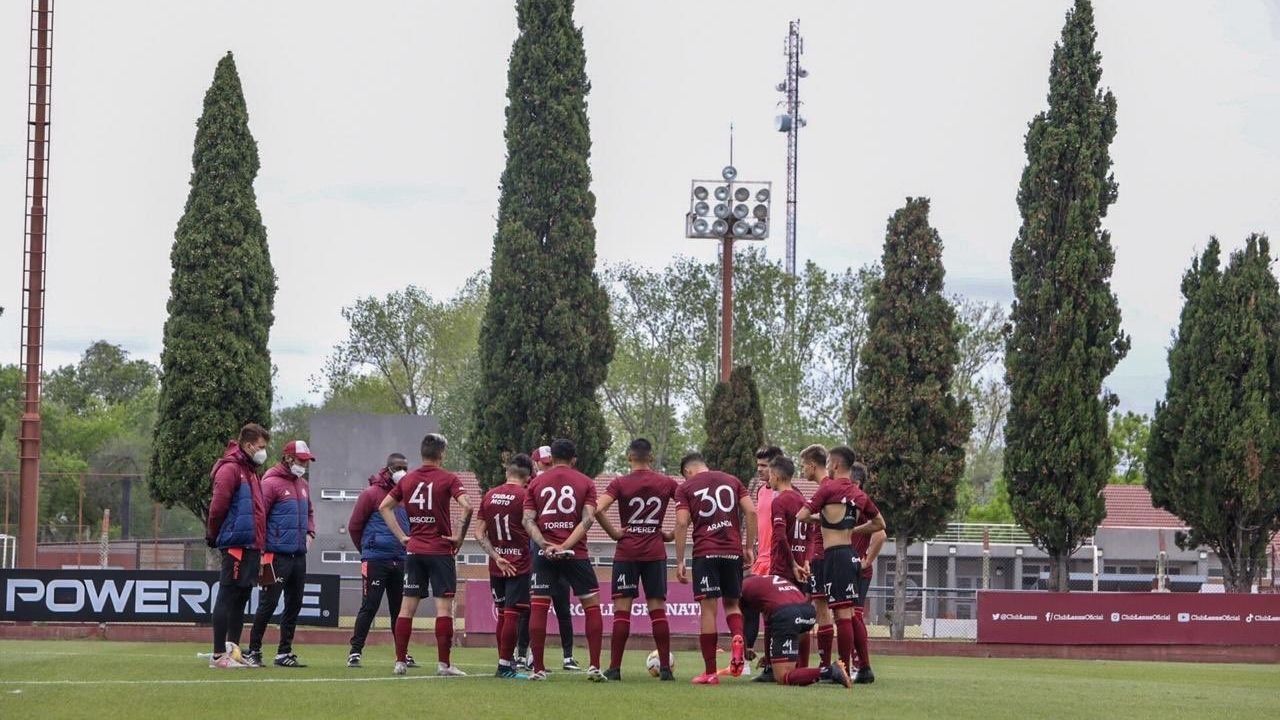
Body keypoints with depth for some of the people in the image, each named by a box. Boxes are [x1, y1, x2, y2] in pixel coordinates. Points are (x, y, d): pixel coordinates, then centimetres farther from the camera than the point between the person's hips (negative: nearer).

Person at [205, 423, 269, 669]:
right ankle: (219, 655, -5)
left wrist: (260, 543, 13)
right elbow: (218, 507, -16)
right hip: (236, 545, -9)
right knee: (227, 598, -6)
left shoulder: (250, 471, 20)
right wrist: (213, 536, -5)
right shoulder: (230, 469, -10)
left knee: (241, 599, 12)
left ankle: (233, 650, 18)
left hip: (251, 547, 9)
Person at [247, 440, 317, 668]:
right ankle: (254, 651, 1)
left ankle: (284, 653, 18)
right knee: (268, 604, -6)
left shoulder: (303, 485, 15)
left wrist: (310, 533, 12)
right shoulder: (271, 483, -10)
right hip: (277, 555, -8)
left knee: (294, 605, 10)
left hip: (299, 554, 8)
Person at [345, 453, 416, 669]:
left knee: (400, 609, 9)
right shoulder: (372, 494, -6)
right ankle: (355, 651, 0)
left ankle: (403, 653, 15)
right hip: (375, 560, -5)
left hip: (400, 561, 5)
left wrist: (406, 548, 11)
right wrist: (367, 549, 6)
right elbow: (354, 526, -2)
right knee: (369, 607, -5)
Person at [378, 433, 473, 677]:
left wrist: (401, 536, 11)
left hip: (414, 550, 5)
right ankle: (443, 664, -5)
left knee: (407, 606, 6)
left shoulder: (407, 479, 8)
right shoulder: (447, 479, -7)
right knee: (444, 606, -2)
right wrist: (459, 536, -9)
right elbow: (466, 506, -20)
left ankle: (400, 661, 6)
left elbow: (384, 507, 11)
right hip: (440, 550, -5)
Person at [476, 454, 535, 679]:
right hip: (519, 565, -5)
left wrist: (496, 557, 0)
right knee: (512, 614, -4)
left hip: (497, 565, 5)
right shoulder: (525, 496, -9)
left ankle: (505, 661, 22)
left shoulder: (489, 495, 6)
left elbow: (479, 533, 4)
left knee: (502, 613, 15)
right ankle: (505, 666, -6)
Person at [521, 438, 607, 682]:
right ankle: (595, 667, 0)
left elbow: (528, 520, -2)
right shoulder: (585, 483, 6)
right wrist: (566, 546, -13)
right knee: (592, 605, 7)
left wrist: (544, 544, -11)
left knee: (538, 607, 4)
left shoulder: (536, 483, 9)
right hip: (576, 553, -1)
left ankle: (538, 668, 0)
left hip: (545, 553, 1)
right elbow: (588, 519, -7)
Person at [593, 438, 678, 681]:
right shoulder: (666, 483, 3)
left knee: (622, 610, 0)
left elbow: (598, 510, -18)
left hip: (627, 552, -2)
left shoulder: (620, 483, -5)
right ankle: (665, 668, 2)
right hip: (656, 553, 2)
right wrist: (672, 534, 8)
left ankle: (615, 668, -2)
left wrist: (613, 533, -6)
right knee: (658, 609, 4)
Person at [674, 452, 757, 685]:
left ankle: (710, 672, -1)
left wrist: (679, 561, -2)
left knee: (708, 608, -1)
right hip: (733, 552, 3)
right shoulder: (732, 481, 14)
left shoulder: (686, 488, 6)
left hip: (705, 553, -3)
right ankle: (737, 638, -17)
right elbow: (751, 512, 4)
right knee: (732, 603, 16)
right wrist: (749, 547, 9)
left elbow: (682, 524, -4)